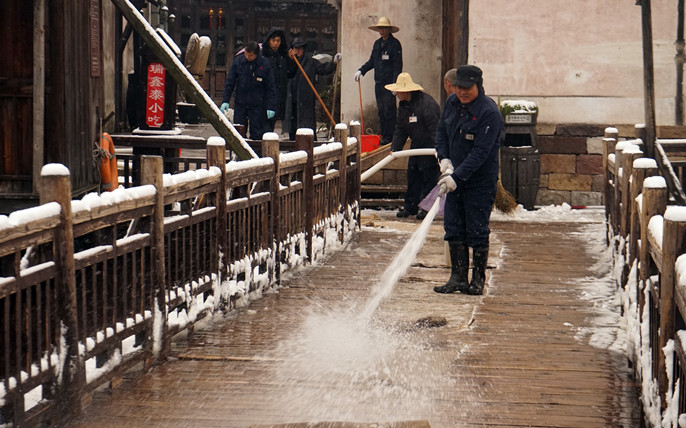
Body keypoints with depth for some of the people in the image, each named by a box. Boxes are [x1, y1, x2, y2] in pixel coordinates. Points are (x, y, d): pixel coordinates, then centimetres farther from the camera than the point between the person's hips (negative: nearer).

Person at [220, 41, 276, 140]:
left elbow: (270, 87, -1)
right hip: (240, 104, 2)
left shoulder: (265, 64, -6)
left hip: (258, 106, -2)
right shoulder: (238, 61, -1)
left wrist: (271, 107, -6)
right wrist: (225, 101, -3)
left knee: (257, 135, -1)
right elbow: (229, 83, 5)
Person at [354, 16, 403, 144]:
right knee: (381, 111, 9)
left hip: (389, 82, -7)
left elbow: (397, 66, -11)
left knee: (389, 111, -7)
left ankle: (389, 137, -4)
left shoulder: (395, 44, -7)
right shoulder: (377, 44, 14)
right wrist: (361, 70, 8)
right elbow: (372, 61, 22)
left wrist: (395, 83, -18)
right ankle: (383, 136, 14)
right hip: (378, 82, 7)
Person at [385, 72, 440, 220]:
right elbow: (400, 129, 11)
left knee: (429, 176, -3)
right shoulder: (403, 105, 5)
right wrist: (395, 148, 2)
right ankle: (410, 206, 16)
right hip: (416, 145, 8)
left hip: (430, 147, -8)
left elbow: (434, 127, -25)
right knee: (412, 175, 9)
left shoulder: (426, 103, -23)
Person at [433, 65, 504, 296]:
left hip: (481, 181, -7)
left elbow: (480, 153, -23)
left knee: (477, 231, -1)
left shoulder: (489, 112, -19)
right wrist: (444, 159, -2)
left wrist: (456, 177, -27)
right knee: (454, 228, 6)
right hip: (455, 178, 7)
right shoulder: (452, 103, 4)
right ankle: (457, 278, 12)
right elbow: (442, 132, 15)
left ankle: (478, 279, 10)